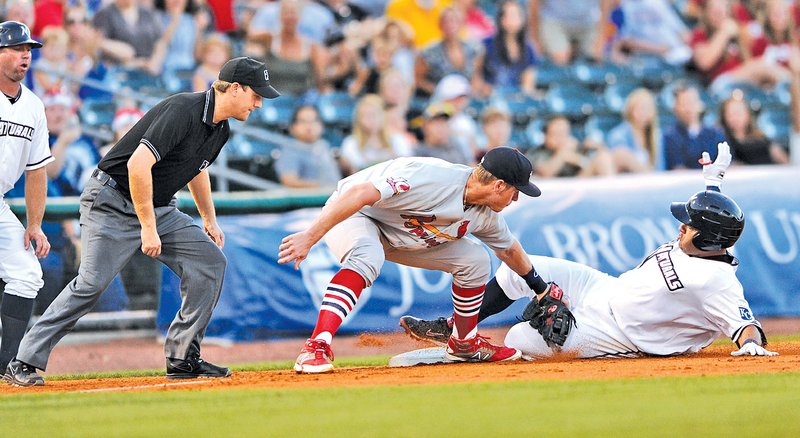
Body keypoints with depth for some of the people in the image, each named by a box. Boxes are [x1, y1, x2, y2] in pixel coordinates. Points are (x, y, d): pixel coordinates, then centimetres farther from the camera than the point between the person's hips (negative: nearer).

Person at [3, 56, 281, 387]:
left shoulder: (220, 130, 6)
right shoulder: (183, 111, -24)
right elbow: (138, 164, -31)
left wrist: (209, 219, 24)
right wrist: (148, 227, -28)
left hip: (159, 209, 9)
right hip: (112, 204, -9)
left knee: (209, 259, -3)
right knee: (92, 282, -18)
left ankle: (182, 358, 3)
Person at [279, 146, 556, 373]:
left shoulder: (486, 215, -7)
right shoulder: (432, 178, -36)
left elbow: (509, 248, 16)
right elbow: (359, 194, -40)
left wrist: (538, 287, 30)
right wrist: (309, 238, -45)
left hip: (402, 237, 8)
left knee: (475, 261, 2)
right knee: (367, 259, -40)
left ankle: (464, 344, 22)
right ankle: (315, 349, -47)